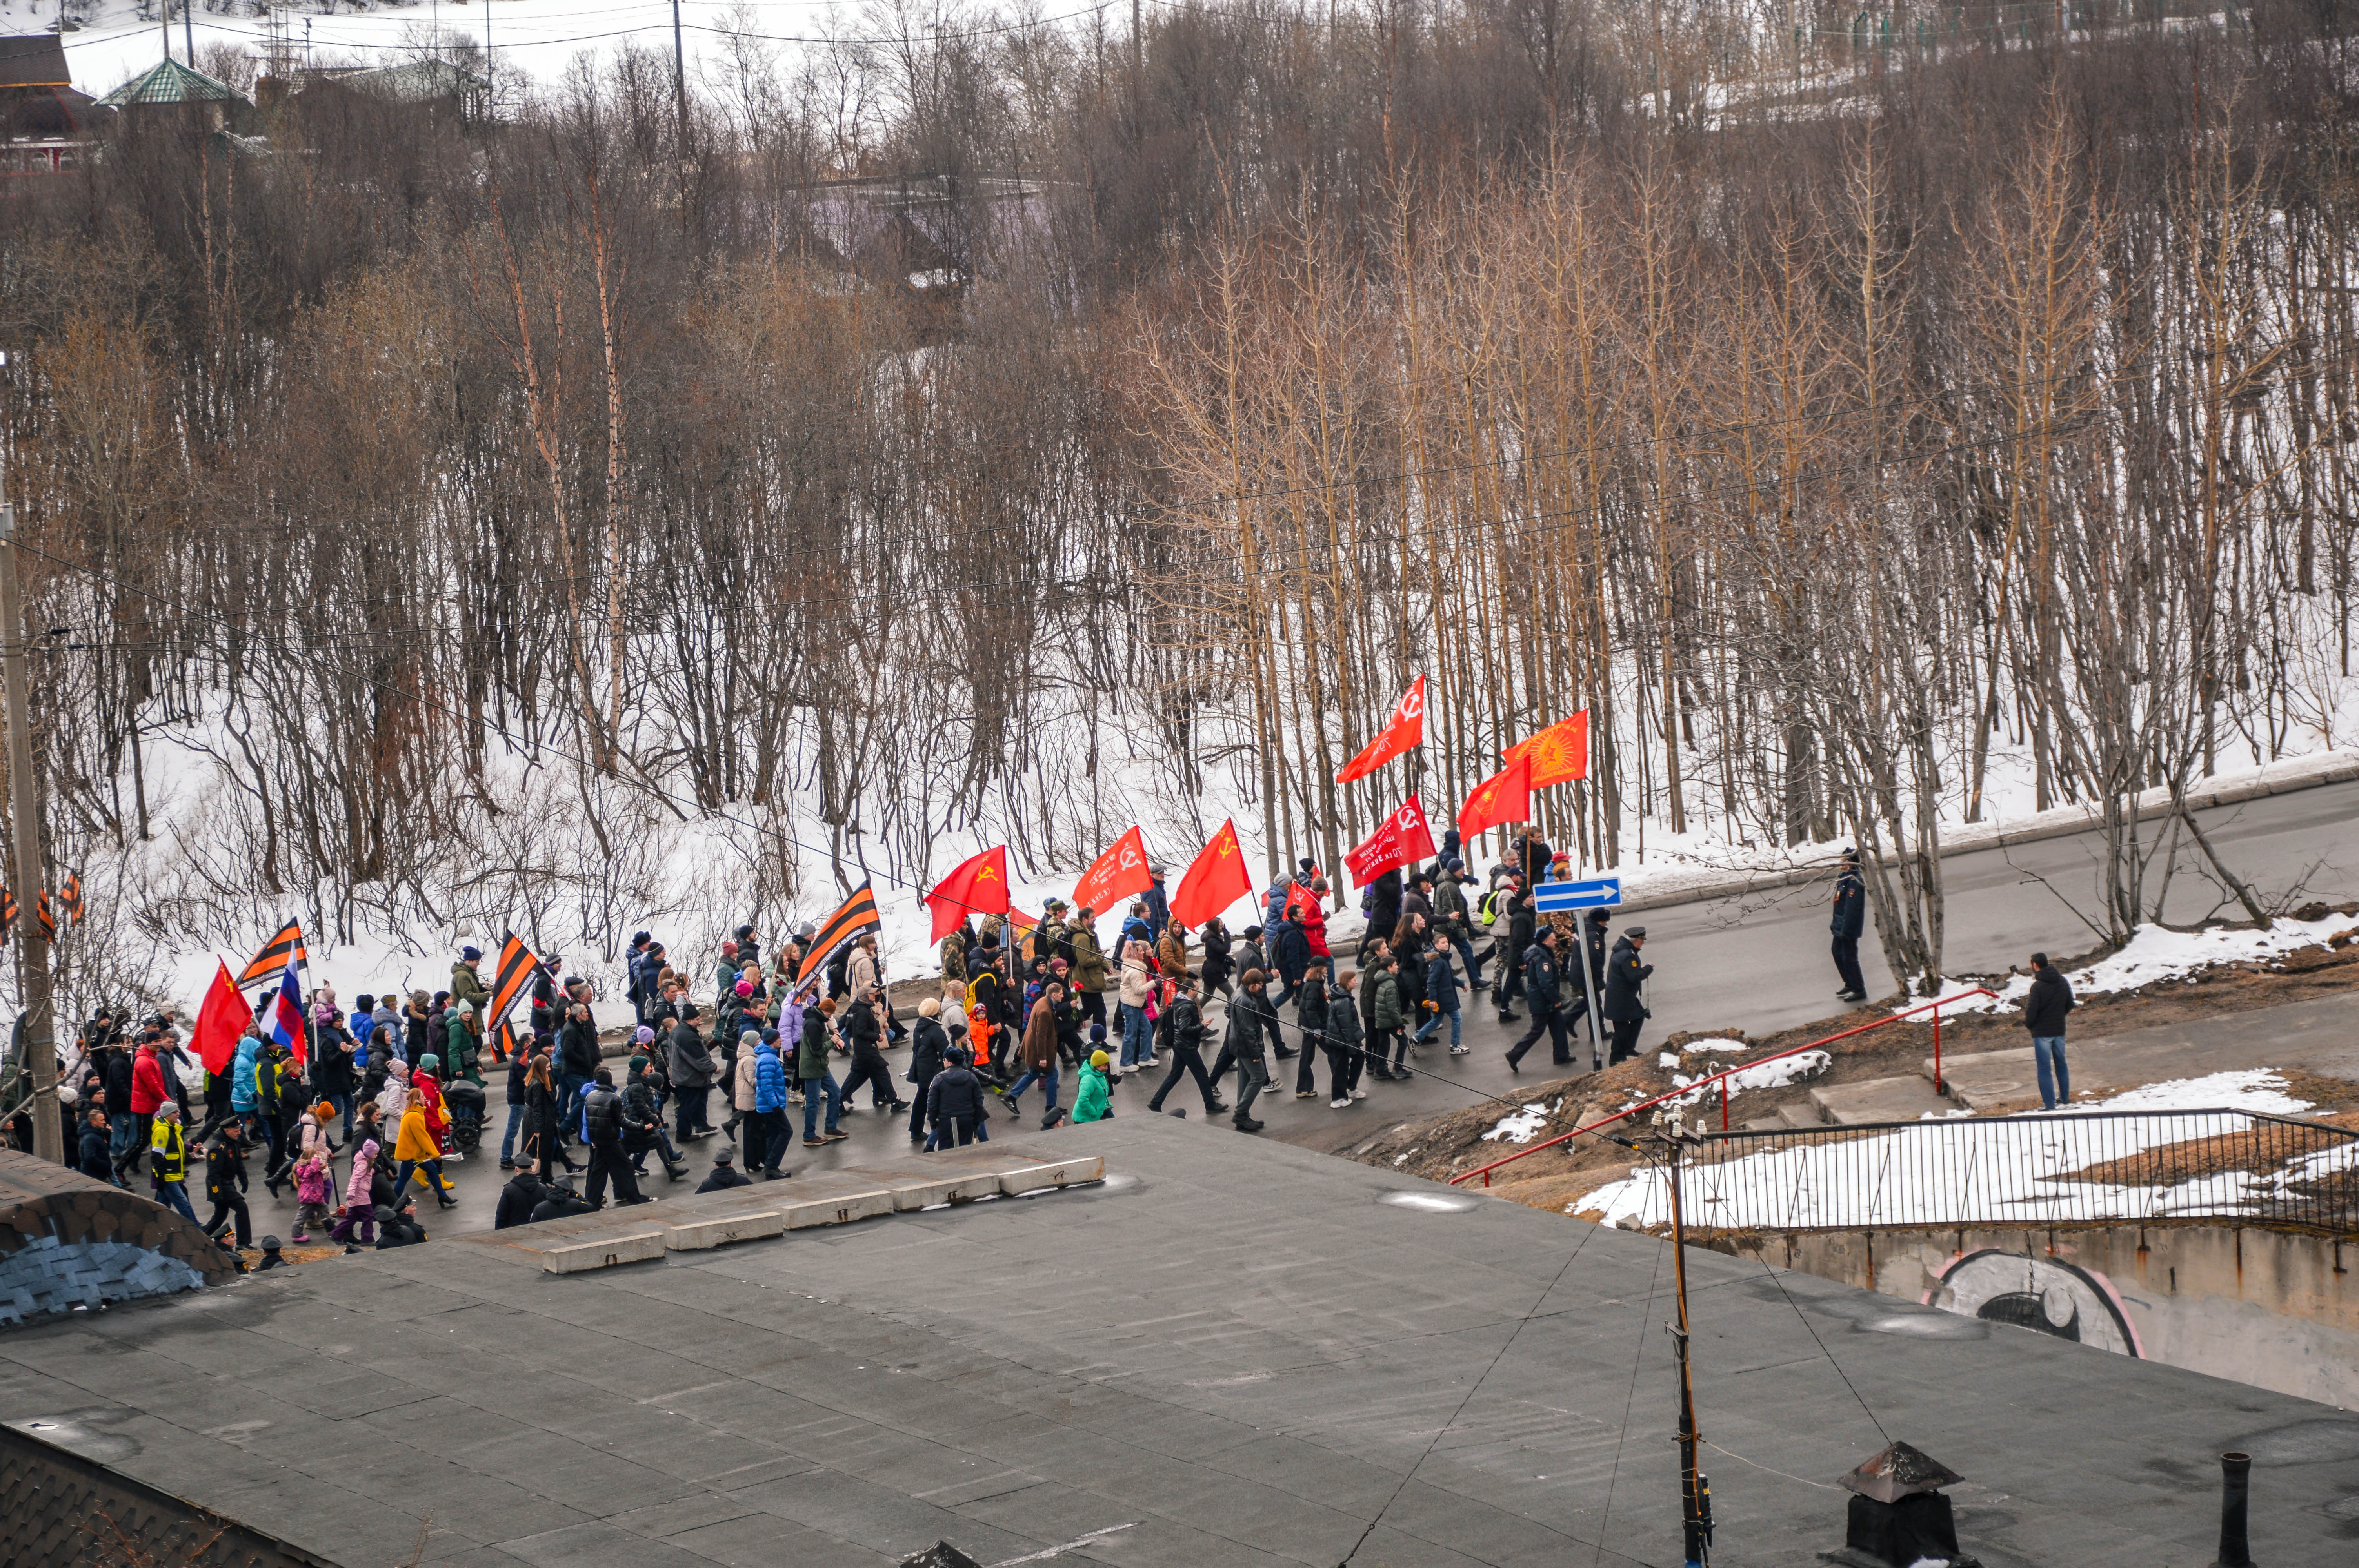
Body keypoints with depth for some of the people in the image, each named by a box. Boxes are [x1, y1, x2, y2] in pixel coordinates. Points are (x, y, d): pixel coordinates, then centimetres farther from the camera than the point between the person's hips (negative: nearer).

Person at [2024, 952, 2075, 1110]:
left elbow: (2031, 1012, -19)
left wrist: (2028, 1025, 1)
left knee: (2044, 1069, 0)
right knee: (2061, 1064, 21)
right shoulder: (2063, 982, 1)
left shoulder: (2038, 986, -19)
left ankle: (2049, 1104, -1)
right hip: (2059, 1031, 6)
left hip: (2042, 1033, -6)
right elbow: (2070, 1005, 10)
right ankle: (2065, 1098, 31)